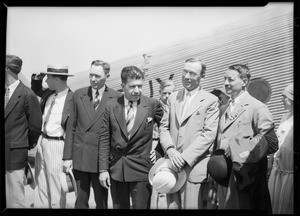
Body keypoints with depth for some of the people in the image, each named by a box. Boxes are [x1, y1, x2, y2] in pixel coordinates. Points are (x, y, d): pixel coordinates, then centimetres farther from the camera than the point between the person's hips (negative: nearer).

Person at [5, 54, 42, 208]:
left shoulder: (27, 94, -11)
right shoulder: (5, 91, 7)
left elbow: (35, 125, -6)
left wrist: (28, 145, 5)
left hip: (14, 154, -6)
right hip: (6, 155, 6)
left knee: (15, 201, 4)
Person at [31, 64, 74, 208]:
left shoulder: (73, 99, -17)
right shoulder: (49, 93, 5)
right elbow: (36, 90, 28)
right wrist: (36, 79, 7)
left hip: (57, 145, -8)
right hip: (42, 142, 8)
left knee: (56, 188, 5)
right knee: (40, 185, 20)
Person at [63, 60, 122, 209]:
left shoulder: (116, 97, -5)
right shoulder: (78, 94, 4)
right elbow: (71, 127, 5)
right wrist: (67, 156, 2)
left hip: (102, 158, -2)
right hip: (79, 157, 3)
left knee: (101, 201, 10)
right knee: (81, 200, 15)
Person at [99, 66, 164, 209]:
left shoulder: (153, 105, -6)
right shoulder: (111, 107, -1)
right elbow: (104, 139, 1)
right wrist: (103, 169, -2)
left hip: (141, 168, -2)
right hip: (116, 169, 2)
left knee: (141, 206, 4)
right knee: (119, 206, 13)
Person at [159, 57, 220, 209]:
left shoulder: (210, 100, -2)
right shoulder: (173, 97, 13)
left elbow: (209, 134, -10)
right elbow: (163, 127, 9)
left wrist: (185, 157, -16)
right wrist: (170, 150, -9)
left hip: (195, 167, -4)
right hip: (172, 165, 4)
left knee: (191, 205, 0)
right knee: (172, 205, 11)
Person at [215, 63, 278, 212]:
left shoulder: (257, 107, -9)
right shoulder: (224, 109, 13)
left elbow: (271, 143, -16)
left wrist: (234, 148, -20)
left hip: (245, 177, -6)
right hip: (224, 175, 6)